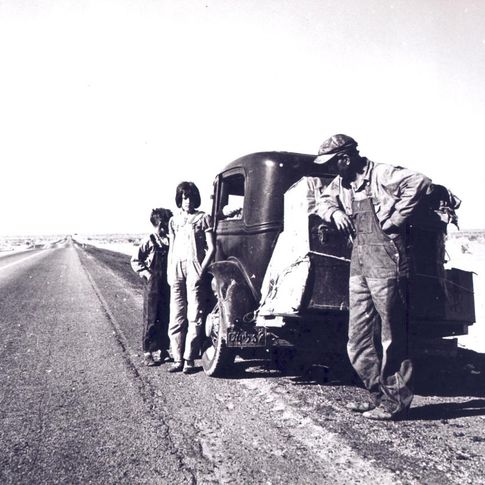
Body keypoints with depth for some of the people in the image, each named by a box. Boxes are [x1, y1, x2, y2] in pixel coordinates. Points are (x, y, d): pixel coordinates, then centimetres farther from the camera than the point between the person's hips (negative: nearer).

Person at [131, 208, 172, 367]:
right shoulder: (149, 241, -5)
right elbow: (135, 260, 1)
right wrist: (146, 273, -8)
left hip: (168, 286, 4)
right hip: (153, 286, -4)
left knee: (166, 319, 9)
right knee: (151, 320, 1)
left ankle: (162, 349, 22)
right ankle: (148, 352, 10)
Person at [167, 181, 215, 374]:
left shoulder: (203, 218, 6)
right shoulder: (174, 220, 18)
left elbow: (211, 248, 1)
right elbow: (171, 249, 18)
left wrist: (201, 270, -9)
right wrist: (169, 273, 8)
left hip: (195, 268, -4)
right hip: (176, 270, 4)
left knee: (194, 317, -3)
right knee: (176, 317, 2)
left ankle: (189, 360, 4)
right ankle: (178, 359, 9)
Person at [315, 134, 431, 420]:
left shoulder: (381, 175, -11)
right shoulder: (341, 183, 14)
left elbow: (420, 182, -23)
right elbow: (324, 201, 26)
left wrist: (395, 219, -19)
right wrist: (334, 212, 4)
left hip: (385, 263, -9)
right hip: (359, 264, 9)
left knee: (392, 337, 1)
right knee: (359, 339, 12)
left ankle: (396, 403, 13)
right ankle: (380, 395, 26)